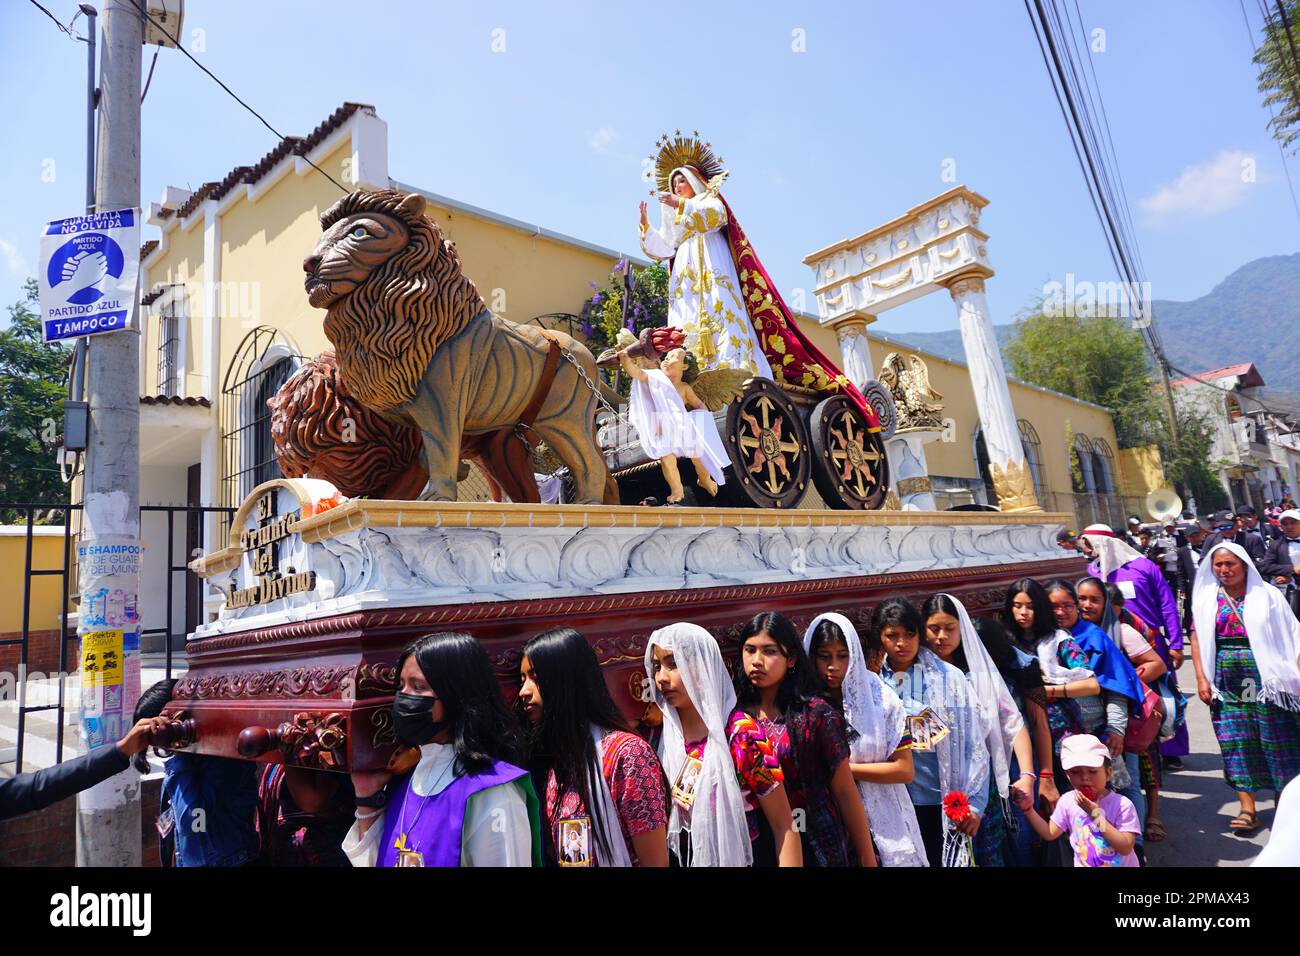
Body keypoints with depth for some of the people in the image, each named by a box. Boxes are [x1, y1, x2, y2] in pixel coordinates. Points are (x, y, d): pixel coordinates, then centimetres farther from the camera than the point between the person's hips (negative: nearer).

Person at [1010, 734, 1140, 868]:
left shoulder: (1122, 805, -12)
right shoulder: (1067, 801, -2)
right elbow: (1050, 833, 4)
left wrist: (1095, 814, -22)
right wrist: (1029, 809, -9)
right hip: (1082, 864, 2)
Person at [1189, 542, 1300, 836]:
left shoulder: (1266, 595, -1)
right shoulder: (1206, 599, 5)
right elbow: (1197, 638, 5)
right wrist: (1201, 678, -1)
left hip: (1265, 677, -2)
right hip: (1226, 680, 2)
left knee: (1275, 739, 4)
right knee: (1235, 742, 2)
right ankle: (1247, 809, 7)